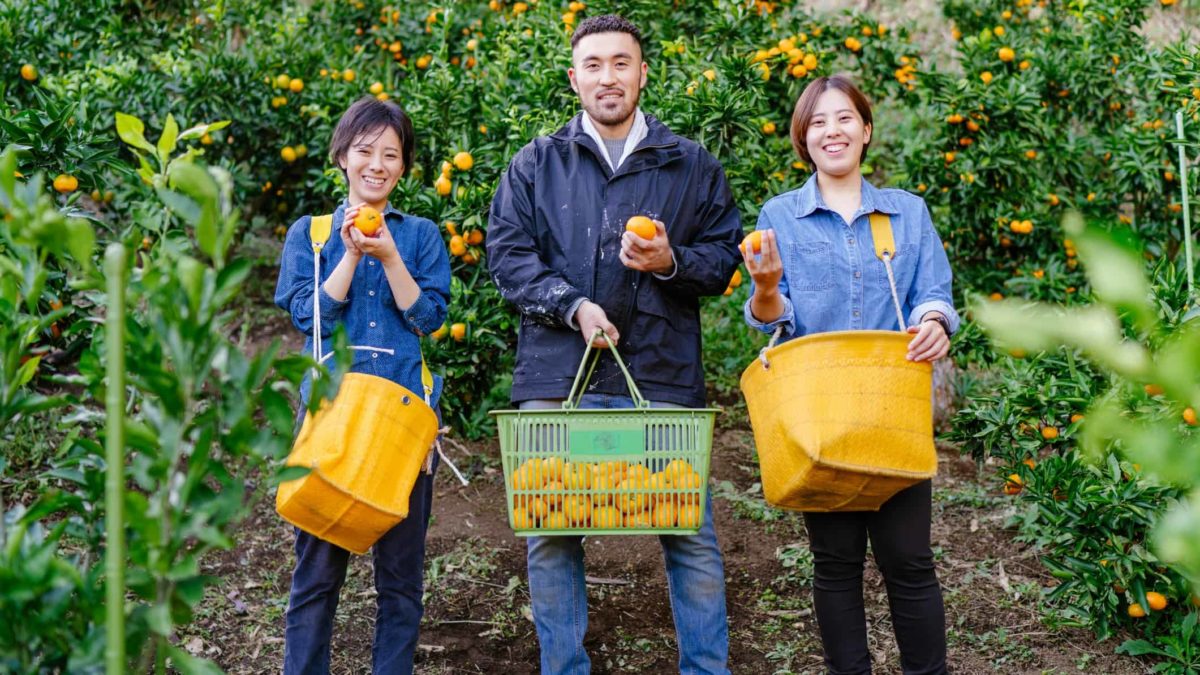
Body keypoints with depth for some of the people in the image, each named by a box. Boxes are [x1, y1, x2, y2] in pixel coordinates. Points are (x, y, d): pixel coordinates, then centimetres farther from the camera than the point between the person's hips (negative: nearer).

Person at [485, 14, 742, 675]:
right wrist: (573, 305, -10)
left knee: (692, 536, -1)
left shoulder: (692, 166, 12)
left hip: (662, 378, -1)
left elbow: (725, 254, 11)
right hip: (556, 377, 1)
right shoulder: (535, 164, 12)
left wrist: (671, 262, -10)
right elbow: (507, 251, 5)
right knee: (549, 536, 4)